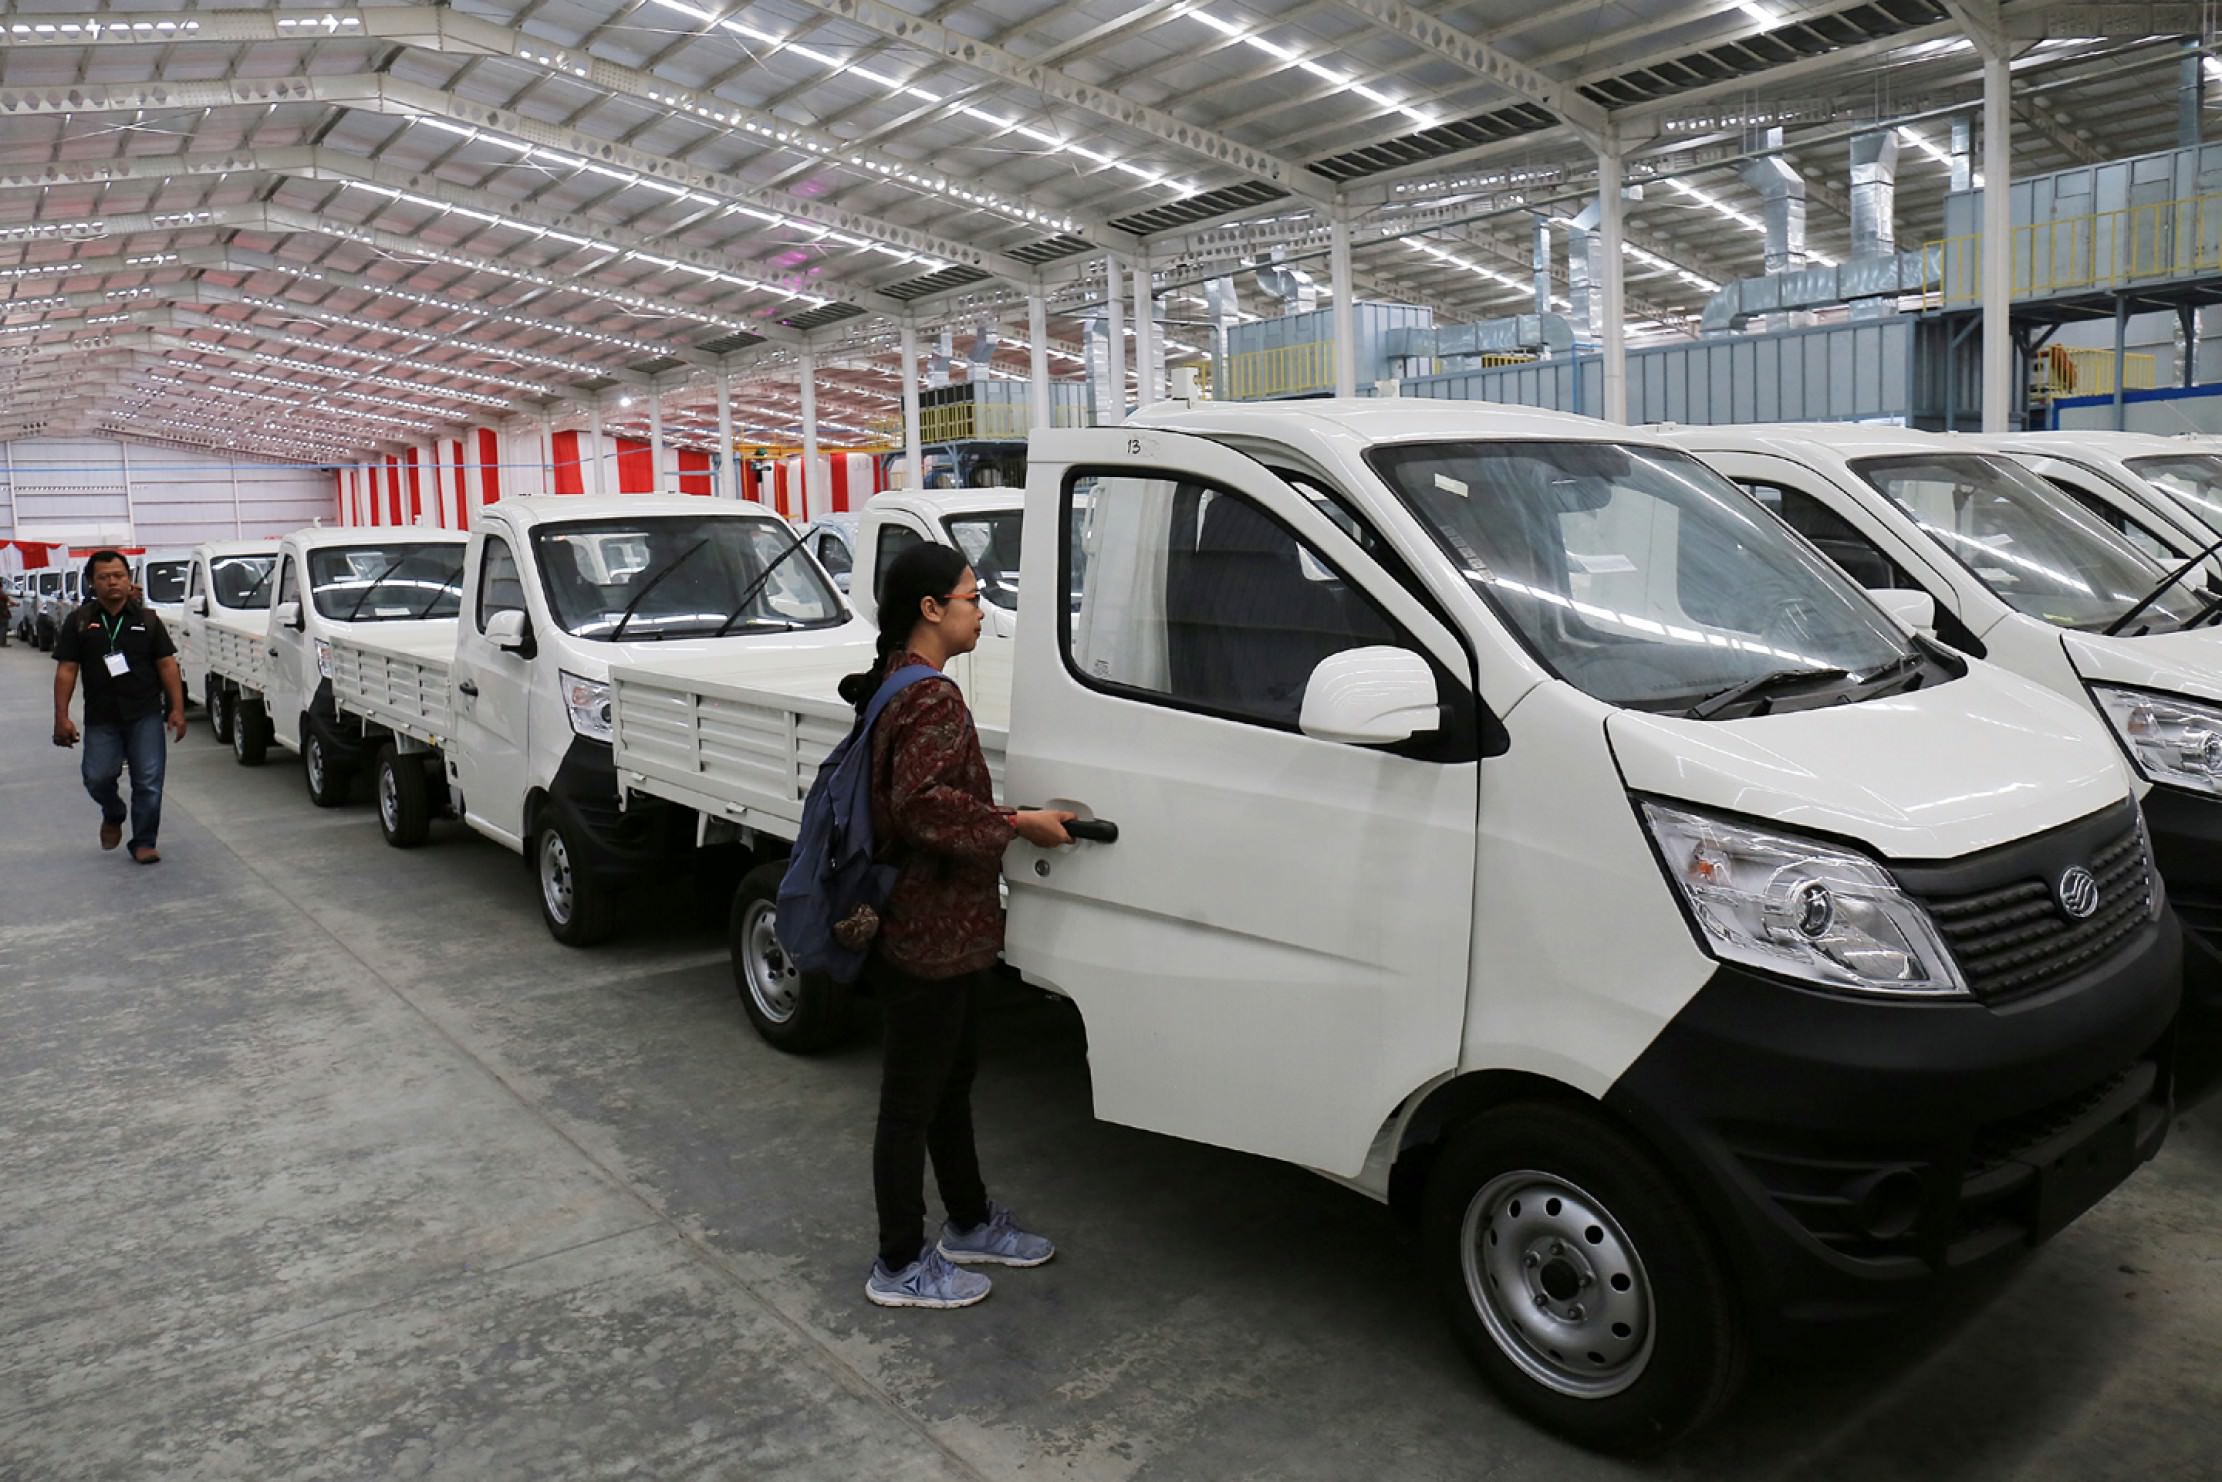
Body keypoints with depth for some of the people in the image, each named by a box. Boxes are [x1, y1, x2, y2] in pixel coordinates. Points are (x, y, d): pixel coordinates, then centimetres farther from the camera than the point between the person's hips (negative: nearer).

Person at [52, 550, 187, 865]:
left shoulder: (147, 620, 5)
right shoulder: (78, 622, 3)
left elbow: (167, 664, 4)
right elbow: (66, 670, 1)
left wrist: (177, 709, -4)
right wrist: (62, 717, -6)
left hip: (145, 715, 0)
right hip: (101, 718, 0)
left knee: (148, 781, -2)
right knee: (97, 778, -2)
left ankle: (143, 842, 10)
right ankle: (113, 815, 30)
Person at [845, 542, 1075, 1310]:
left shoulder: (899, 688, 12)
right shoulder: (934, 699, -21)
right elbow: (925, 807, -30)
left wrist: (1007, 819, 16)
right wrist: (1018, 824, -23)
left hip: (941, 931, 11)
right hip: (929, 938, -11)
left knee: (951, 1082, 23)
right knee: (912, 1100, 4)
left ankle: (970, 1223, 41)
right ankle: (900, 1267, 21)